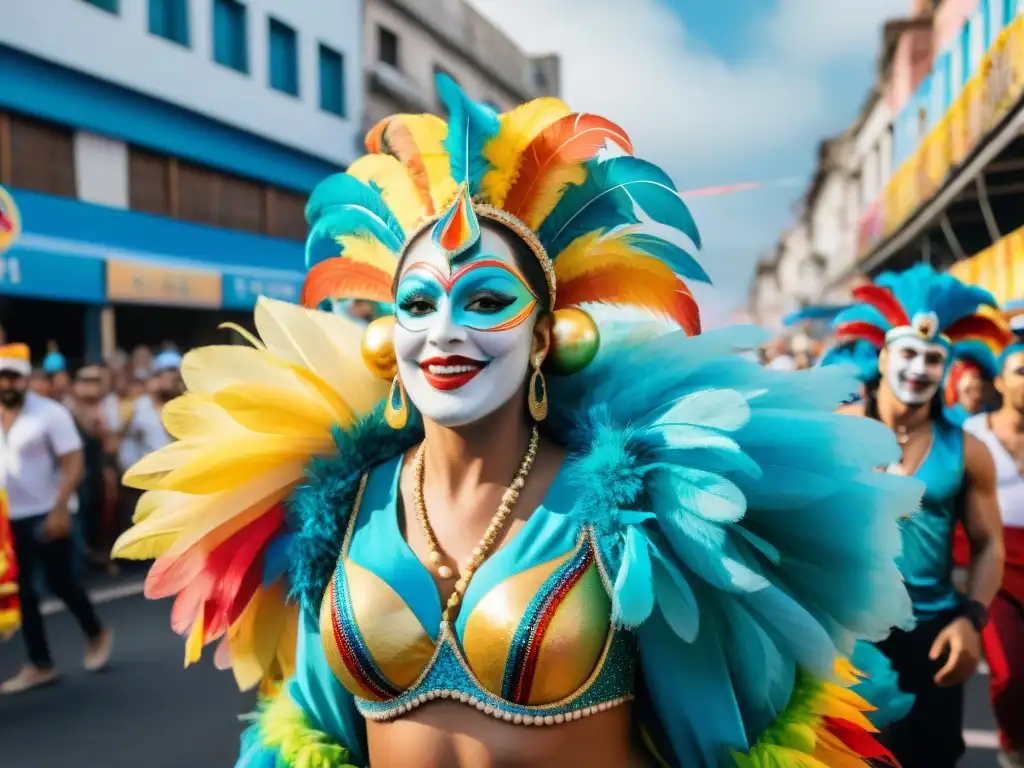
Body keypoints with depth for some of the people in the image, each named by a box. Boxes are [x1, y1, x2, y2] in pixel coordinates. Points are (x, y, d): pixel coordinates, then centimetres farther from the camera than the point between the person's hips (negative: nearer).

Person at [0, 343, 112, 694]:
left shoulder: (50, 413, -11)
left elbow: (73, 463, -15)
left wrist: (59, 509, -23)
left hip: (46, 514, -5)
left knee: (60, 582, 1)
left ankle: (97, 635, 27)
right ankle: (40, 664, 17)